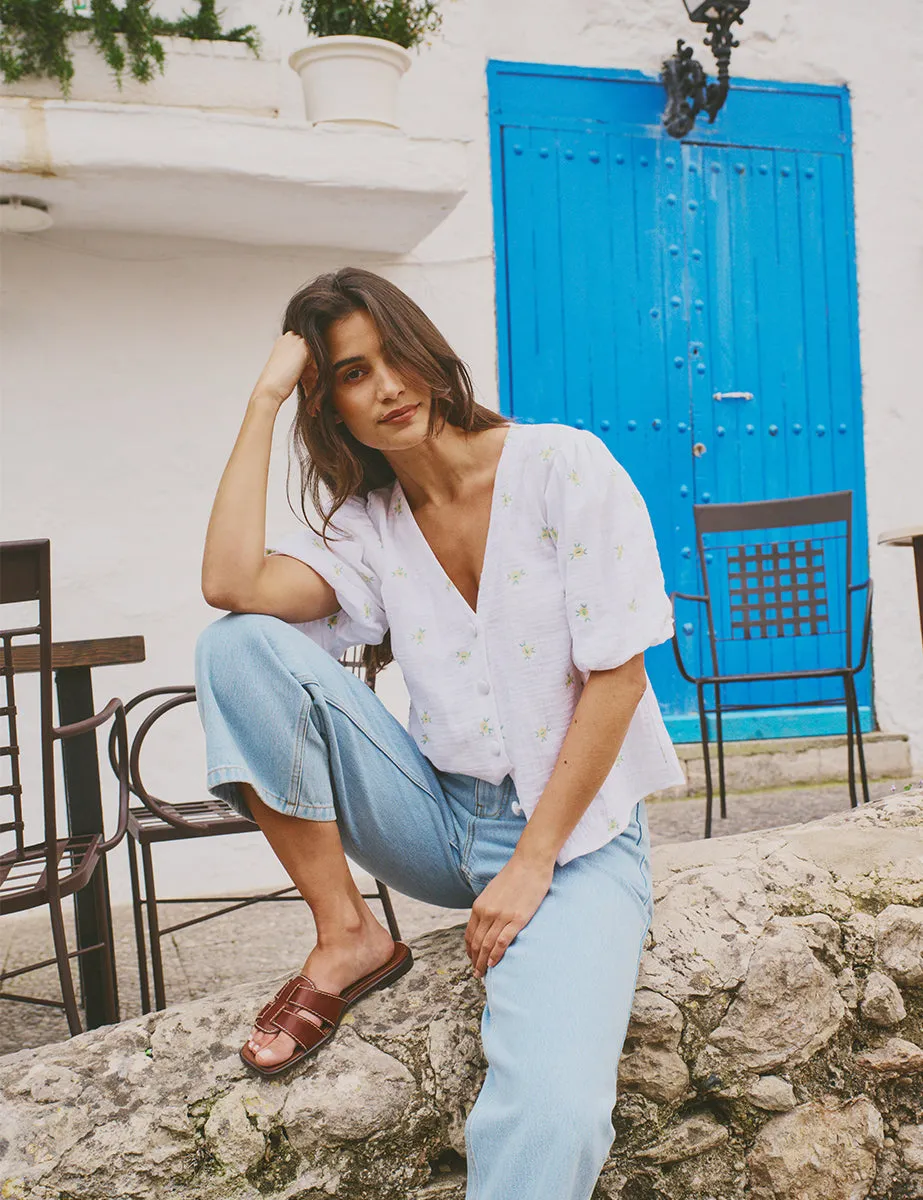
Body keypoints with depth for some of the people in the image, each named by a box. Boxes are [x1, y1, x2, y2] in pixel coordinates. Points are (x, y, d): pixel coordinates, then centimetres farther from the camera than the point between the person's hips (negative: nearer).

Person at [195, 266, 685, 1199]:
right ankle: (348, 938, -8)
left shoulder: (564, 465, -7)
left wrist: (531, 865, -13)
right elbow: (231, 585, -16)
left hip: (575, 831, -4)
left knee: (550, 1113, -34)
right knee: (239, 647, -15)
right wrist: (265, 398, -8)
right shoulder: (365, 526, 5)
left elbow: (617, 677, -10)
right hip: (441, 819, 5)